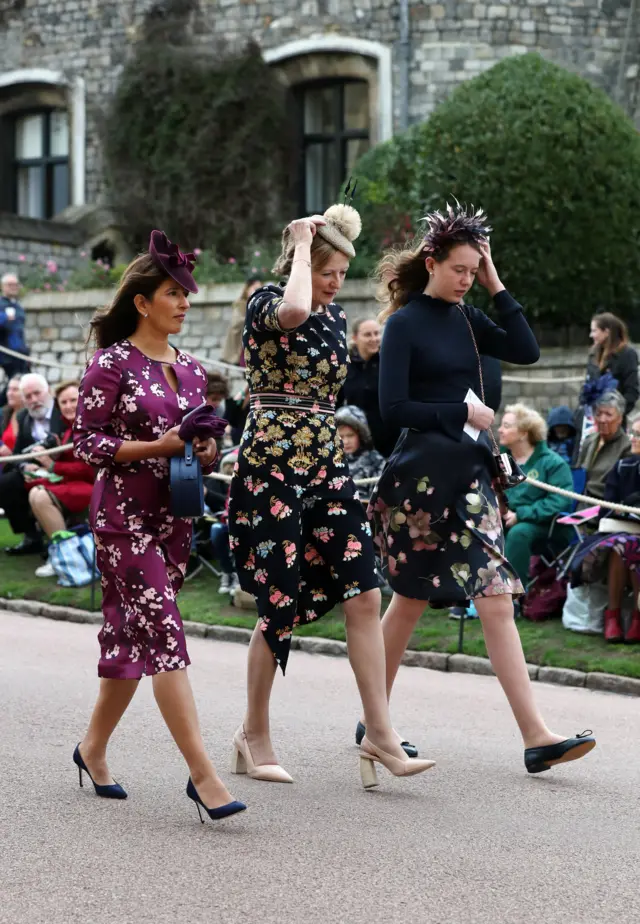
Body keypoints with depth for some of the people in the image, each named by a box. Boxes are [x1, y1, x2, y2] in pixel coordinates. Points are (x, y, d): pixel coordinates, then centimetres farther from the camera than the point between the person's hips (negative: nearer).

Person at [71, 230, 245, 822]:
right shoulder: (113, 364, -7)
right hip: (124, 516, -7)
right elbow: (86, 443, -10)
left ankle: (94, 747, 28)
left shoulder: (191, 370, 12)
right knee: (165, 636, -14)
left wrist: (206, 452, -2)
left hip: (174, 517, 7)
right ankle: (203, 774, -18)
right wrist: (159, 446, -18)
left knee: (129, 637, 12)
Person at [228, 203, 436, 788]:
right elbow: (293, 310, -33)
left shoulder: (336, 315, 14)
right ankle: (254, 734, 14)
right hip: (272, 463, -7)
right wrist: (302, 246, -18)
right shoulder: (266, 301, -7)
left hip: (327, 463, 7)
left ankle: (380, 735, -1)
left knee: (364, 594, -4)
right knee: (282, 604, -3)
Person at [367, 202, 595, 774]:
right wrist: (463, 412, -10)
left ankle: (536, 736, -8)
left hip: (470, 473, 5)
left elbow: (526, 351, 0)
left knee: (496, 601, -3)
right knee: (412, 601, 5)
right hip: (423, 474, -5)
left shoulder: (466, 319, 12)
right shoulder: (404, 323, -5)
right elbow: (393, 407, -12)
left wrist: (497, 287, 1)